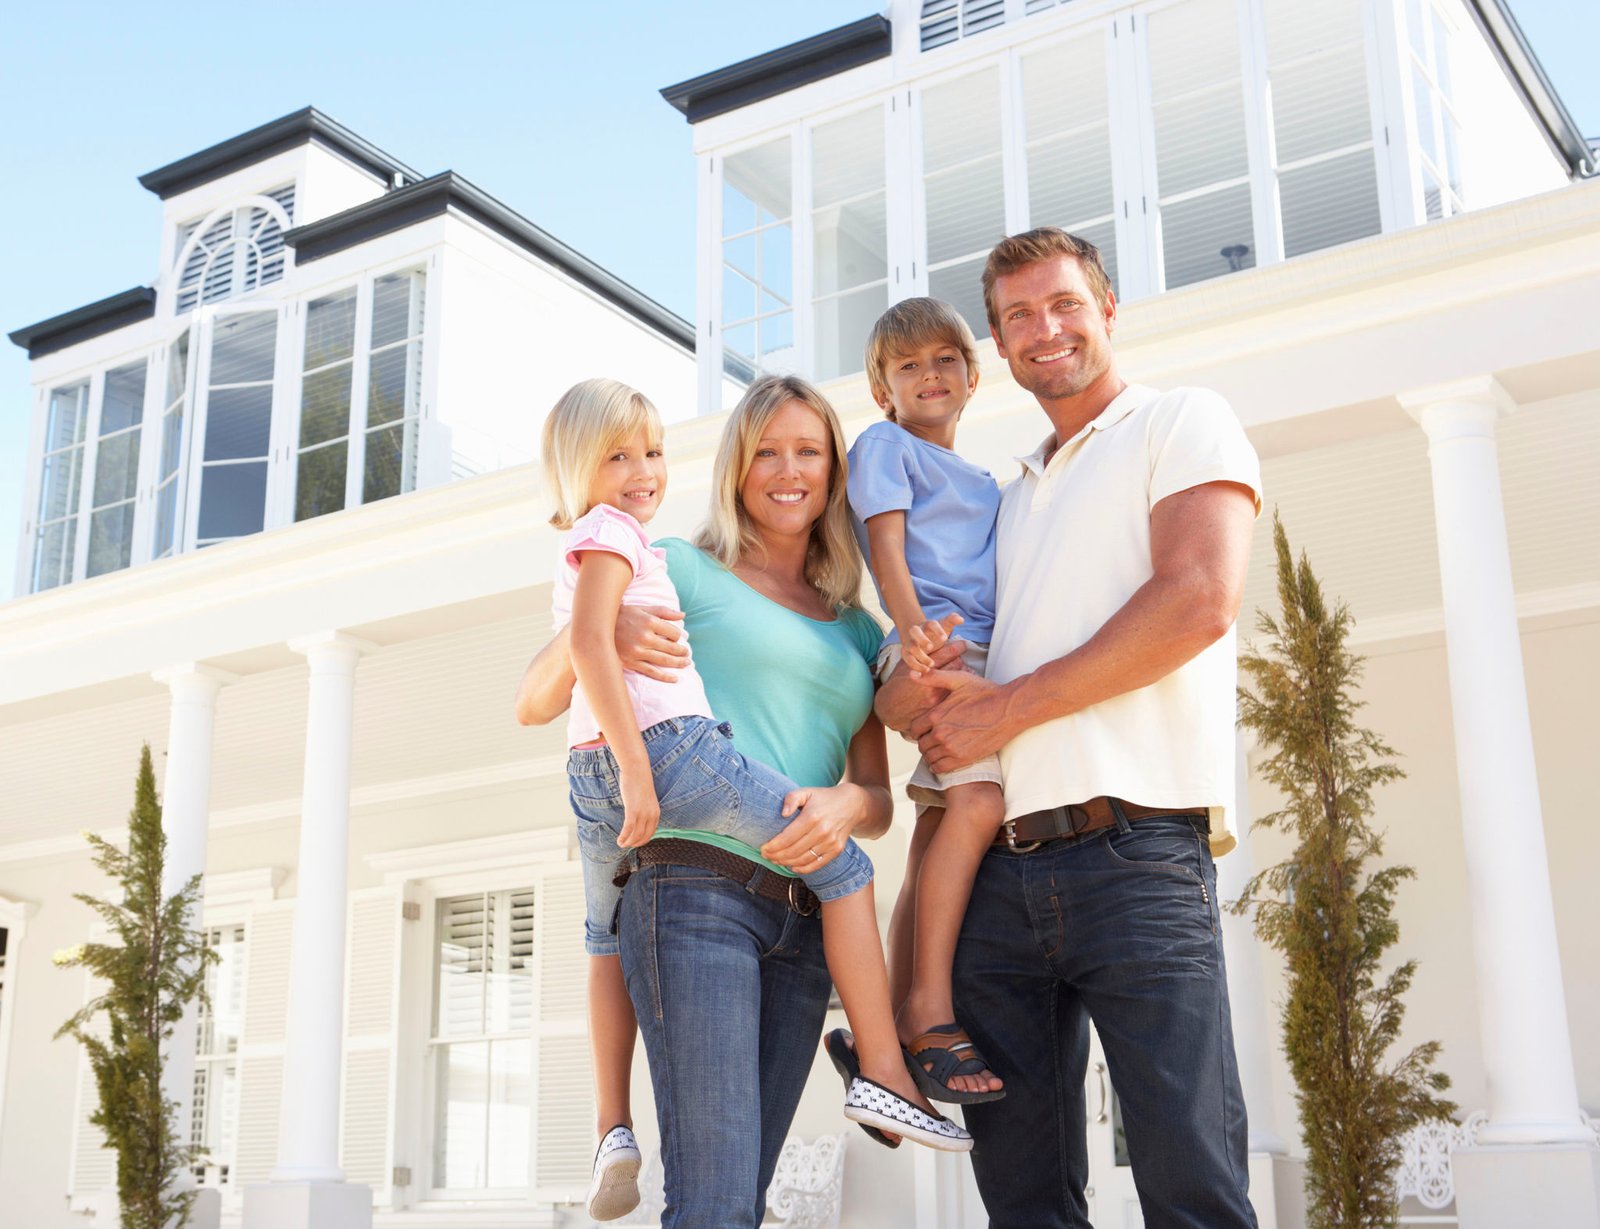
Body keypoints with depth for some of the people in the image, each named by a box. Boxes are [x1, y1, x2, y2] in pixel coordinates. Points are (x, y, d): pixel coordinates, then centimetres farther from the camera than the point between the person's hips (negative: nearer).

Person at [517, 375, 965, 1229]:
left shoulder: (857, 631, 21)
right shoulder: (683, 571, 7)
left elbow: (880, 799, 17)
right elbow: (532, 705, 8)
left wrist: (847, 805, -7)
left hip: (803, 923, 5)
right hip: (695, 889, -5)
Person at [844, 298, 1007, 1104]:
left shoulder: (984, 482, 31)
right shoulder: (885, 444, 10)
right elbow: (887, 544, -5)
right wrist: (914, 628, -22)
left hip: (986, 652, 8)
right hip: (934, 648, -8)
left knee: (940, 836, 3)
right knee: (977, 801, -27)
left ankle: (898, 1029, 4)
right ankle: (929, 1011, -27)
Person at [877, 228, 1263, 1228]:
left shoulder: (1185, 423, 8)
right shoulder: (1011, 497, 26)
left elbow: (1201, 600, -11)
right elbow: (900, 682, 23)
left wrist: (1006, 708, -8)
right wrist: (919, 692, -3)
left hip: (1136, 854, -6)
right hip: (1000, 872, 6)